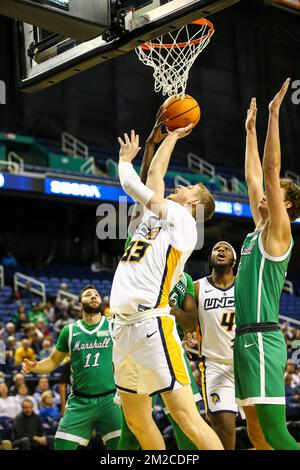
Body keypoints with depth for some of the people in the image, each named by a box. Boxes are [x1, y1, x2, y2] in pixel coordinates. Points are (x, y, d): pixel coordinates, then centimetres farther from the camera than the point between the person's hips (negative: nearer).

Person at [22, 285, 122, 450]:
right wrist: (33, 366, -6)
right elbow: (53, 361, 13)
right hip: (79, 401, 2)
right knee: (62, 445, -3)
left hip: (109, 399, -1)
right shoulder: (69, 331, 7)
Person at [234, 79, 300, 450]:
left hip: (262, 339, -9)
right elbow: (254, 176, 23)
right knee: (256, 430, 10)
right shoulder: (260, 230, 16)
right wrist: (250, 130, 29)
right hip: (245, 338, 9)